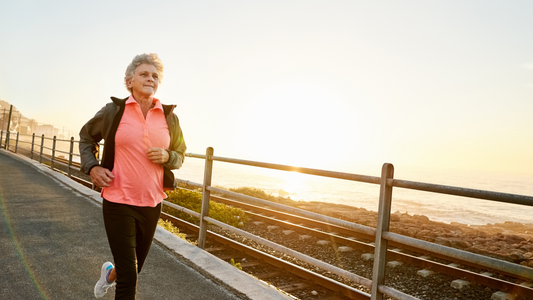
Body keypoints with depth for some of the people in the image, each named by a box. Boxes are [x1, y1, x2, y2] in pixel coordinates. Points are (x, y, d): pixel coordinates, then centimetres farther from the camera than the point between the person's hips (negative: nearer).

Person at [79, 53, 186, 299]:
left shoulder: (169, 117, 1)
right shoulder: (114, 110, -4)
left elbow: (180, 155, 11)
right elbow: (86, 136, 13)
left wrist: (167, 156, -12)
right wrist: (91, 167, -3)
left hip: (151, 203, 3)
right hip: (118, 202, -3)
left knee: (136, 266, 22)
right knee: (129, 278, -3)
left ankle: (110, 273, 57)